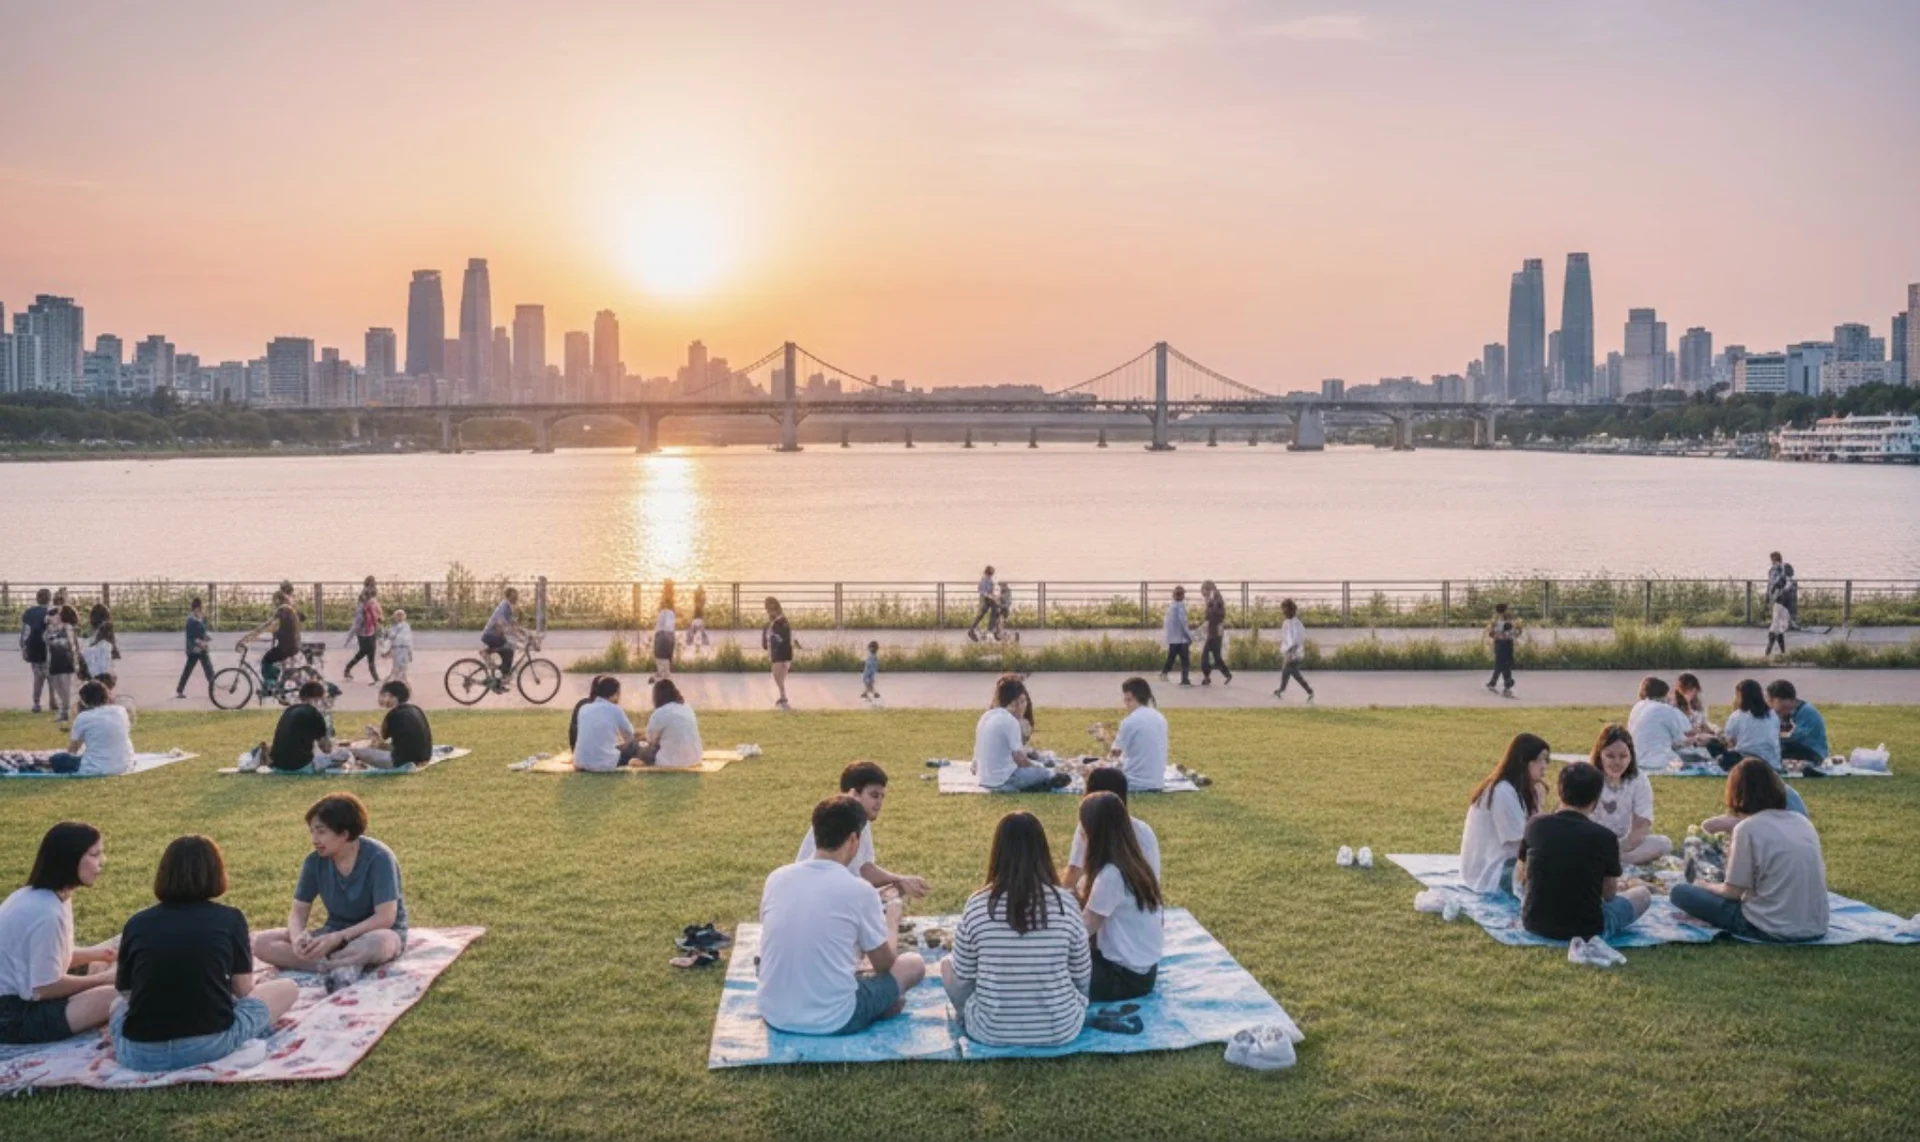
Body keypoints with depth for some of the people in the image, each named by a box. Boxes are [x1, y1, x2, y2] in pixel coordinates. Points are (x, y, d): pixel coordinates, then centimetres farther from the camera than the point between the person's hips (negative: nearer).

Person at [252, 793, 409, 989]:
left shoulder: (378, 858, -20)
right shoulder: (315, 861, -5)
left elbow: (386, 917, -25)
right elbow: (298, 910, -2)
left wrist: (338, 938, -33)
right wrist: (297, 936, -25)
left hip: (378, 932, -6)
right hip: (336, 934, 6)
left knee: (380, 943, -44)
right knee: (261, 943, -16)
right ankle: (347, 965, -30)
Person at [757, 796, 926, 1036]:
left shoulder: (776, 878, -1)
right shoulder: (859, 890, -13)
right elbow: (884, 964, 1)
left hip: (775, 1016, 5)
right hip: (832, 1021, -5)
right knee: (914, 964, 16)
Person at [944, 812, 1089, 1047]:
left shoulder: (977, 905, -12)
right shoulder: (1065, 902, -10)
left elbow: (962, 978, -2)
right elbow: (1083, 979, 0)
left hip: (991, 1032, -1)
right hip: (1061, 1030, 1)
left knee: (947, 964, 23)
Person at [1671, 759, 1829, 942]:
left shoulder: (1747, 827, -11)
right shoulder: (1803, 821, 6)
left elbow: (1734, 892, -8)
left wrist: (1707, 886, 13)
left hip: (1773, 929, -6)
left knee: (1680, 892, 3)